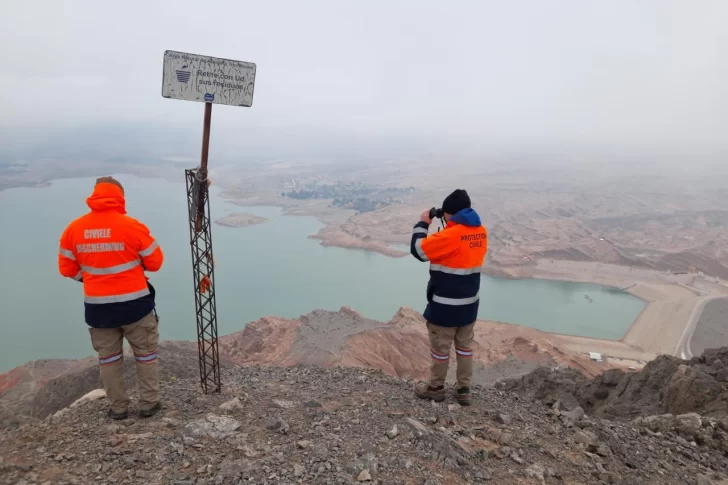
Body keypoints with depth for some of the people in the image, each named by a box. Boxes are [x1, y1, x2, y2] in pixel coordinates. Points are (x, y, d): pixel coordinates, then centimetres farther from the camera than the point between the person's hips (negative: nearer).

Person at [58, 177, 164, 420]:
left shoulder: (74, 228, -2)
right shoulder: (132, 226, -14)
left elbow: (67, 268, 6)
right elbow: (155, 262, -6)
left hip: (97, 306, 3)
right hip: (134, 303, -3)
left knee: (108, 357, 19)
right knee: (146, 353, 14)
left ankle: (118, 407, 29)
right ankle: (148, 403, 23)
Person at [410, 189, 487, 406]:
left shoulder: (450, 235, -24)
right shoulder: (481, 232, 0)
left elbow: (418, 250, -18)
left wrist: (422, 223, -5)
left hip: (445, 305, -7)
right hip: (469, 304, 7)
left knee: (440, 348, 10)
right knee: (465, 346, 18)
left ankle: (435, 388, 27)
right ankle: (464, 390, 29)